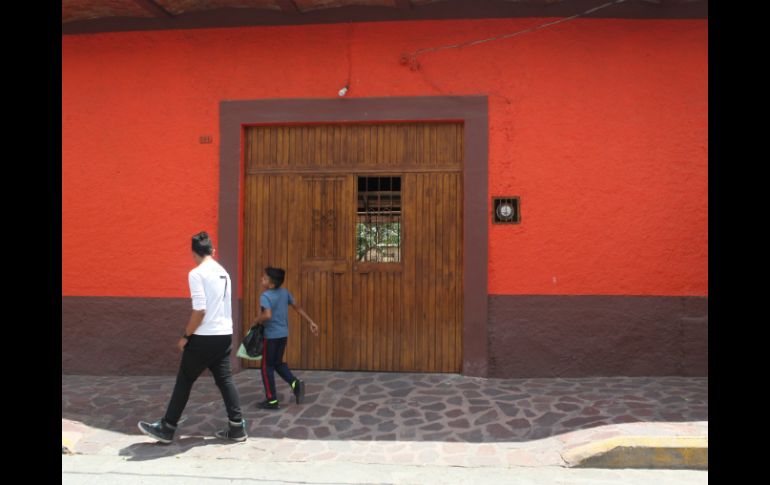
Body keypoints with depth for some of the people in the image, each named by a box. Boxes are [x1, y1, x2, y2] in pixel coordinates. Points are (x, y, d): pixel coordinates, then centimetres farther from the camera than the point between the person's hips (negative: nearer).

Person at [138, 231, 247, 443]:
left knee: (184, 381, 6)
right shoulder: (224, 273, 12)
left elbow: (200, 310, -19)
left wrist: (186, 336, -8)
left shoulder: (196, 274, -12)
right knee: (225, 380, 11)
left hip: (205, 337, -7)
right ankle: (237, 427, 11)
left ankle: (167, 428, 17)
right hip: (225, 335, 7)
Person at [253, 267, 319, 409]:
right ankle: (295, 383, 3)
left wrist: (256, 321, -12)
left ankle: (272, 400, 8)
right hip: (283, 334, 7)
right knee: (278, 363, 22)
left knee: (267, 366, 5)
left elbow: (267, 315, -31)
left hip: (271, 335, -7)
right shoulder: (285, 292, 5)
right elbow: (298, 307, 10)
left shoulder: (265, 296, -17)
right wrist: (311, 322, 14)